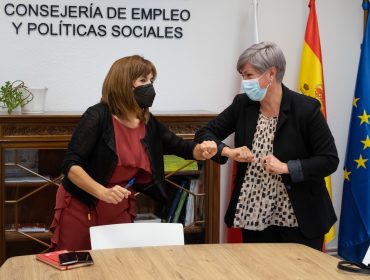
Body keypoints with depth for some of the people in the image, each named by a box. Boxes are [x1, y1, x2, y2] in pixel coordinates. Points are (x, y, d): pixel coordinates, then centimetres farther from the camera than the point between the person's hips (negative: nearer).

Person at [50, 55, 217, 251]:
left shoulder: (148, 123, 1)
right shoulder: (97, 116, -17)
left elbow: (181, 147, 12)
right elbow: (70, 165, -20)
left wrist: (201, 151, -11)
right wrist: (103, 192, -33)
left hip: (120, 212, 6)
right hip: (80, 209, -5)